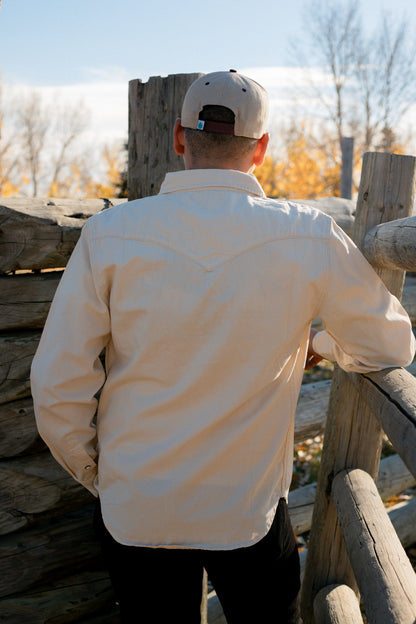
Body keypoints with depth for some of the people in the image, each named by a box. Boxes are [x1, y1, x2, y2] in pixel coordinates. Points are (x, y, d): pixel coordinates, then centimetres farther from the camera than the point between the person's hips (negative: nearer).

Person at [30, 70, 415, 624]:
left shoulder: (108, 235, -14)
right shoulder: (310, 238, -15)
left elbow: (57, 388, -11)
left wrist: (96, 474, 7)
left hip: (133, 510, 1)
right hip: (250, 511, -1)